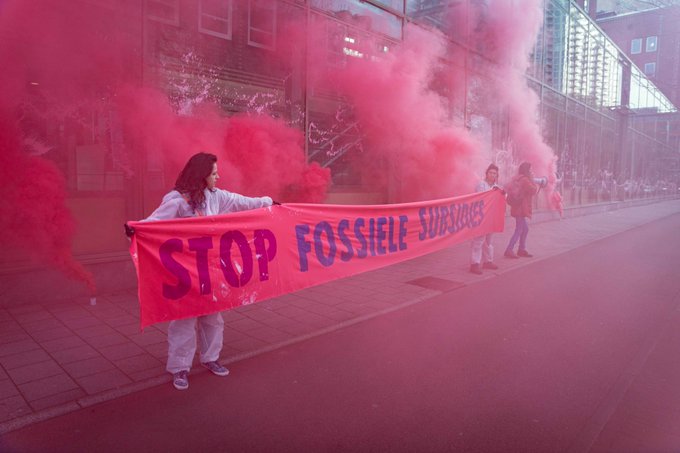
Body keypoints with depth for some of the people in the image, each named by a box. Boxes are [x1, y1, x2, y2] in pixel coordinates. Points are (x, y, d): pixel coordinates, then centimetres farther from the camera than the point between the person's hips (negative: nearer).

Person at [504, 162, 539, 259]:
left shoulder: (517, 179, 13)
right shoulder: (525, 180, -14)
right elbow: (534, 191, -16)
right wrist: (532, 180, -2)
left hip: (518, 207, 9)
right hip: (521, 208, -9)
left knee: (525, 229, 16)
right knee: (519, 230, -5)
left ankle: (522, 249, 21)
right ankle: (509, 250, -6)